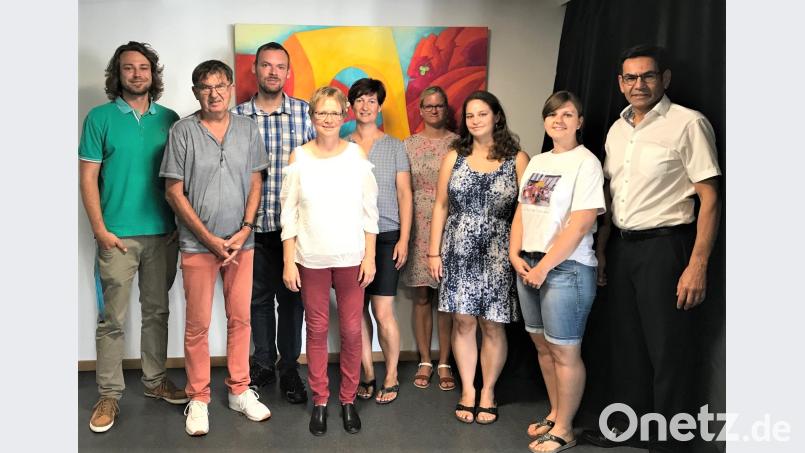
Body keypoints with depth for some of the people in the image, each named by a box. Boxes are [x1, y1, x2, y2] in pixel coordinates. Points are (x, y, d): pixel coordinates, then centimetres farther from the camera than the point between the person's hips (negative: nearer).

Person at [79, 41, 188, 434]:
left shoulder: (169, 119, 7)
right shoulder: (100, 118, -1)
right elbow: (88, 177, -3)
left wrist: (181, 223, 4)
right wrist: (100, 229, -9)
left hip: (163, 233, 3)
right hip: (118, 235, -3)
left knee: (157, 311, 13)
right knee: (113, 319, 2)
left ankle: (155, 380, 28)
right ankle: (109, 395, 14)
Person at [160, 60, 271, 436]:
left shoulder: (248, 128, 4)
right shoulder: (182, 131, -5)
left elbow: (255, 183, 6)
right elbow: (174, 192, -5)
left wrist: (245, 229, -7)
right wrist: (209, 238, -10)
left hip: (241, 242, 3)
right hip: (198, 244, -2)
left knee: (240, 319, 11)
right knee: (198, 325, 5)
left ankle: (240, 391, 25)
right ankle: (198, 399, 19)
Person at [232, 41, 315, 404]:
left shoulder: (305, 113, 1)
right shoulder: (236, 115, 3)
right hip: (252, 224, 1)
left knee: (292, 297, 9)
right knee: (259, 297, 13)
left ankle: (289, 368, 24)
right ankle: (263, 364, 29)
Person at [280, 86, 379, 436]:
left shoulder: (357, 154, 0)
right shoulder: (299, 157, -1)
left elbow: (369, 211, 2)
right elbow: (289, 213, 0)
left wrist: (370, 257, -2)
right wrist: (288, 261, -4)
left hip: (351, 257, 0)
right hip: (311, 259, 0)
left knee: (351, 330, 6)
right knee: (317, 330, 9)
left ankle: (348, 400, 23)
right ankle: (320, 402, 23)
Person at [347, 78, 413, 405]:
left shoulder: (394, 146, 6)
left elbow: (405, 195, 4)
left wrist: (403, 239, -3)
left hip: (385, 237, -2)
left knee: (382, 311, -5)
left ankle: (391, 377, 13)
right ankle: (368, 374, 20)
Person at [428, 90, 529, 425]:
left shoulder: (517, 159, 0)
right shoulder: (454, 157, 7)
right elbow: (440, 206, 8)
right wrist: (434, 252, 4)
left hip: (498, 254, -2)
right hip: (459, 252, 2)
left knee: (492, 325, 4)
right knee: (463, 321, 5)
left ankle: (488, 390, 22)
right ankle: (467, 390, 21)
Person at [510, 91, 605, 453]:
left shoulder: (586, 163, -8)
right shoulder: (537, 162, 13)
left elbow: (580, 224, -16)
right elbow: (521, 212, 14)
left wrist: (545, 266, -15)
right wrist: (516, 255, -1)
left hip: (566, 267, -7)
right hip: (529, 264, 7)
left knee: (564, 351, 1)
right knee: (543, 346, 14)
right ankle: (555, 415, 29)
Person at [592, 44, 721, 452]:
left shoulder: (688, 123, -9)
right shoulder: (617, 129, 11)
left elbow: (710, 198, -12)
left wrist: (697, 266, -18)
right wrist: (601, 250, 14)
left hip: (664, 247, -7)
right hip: (620, 247, 7)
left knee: (668, 350, 1)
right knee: (626, 341, 18)